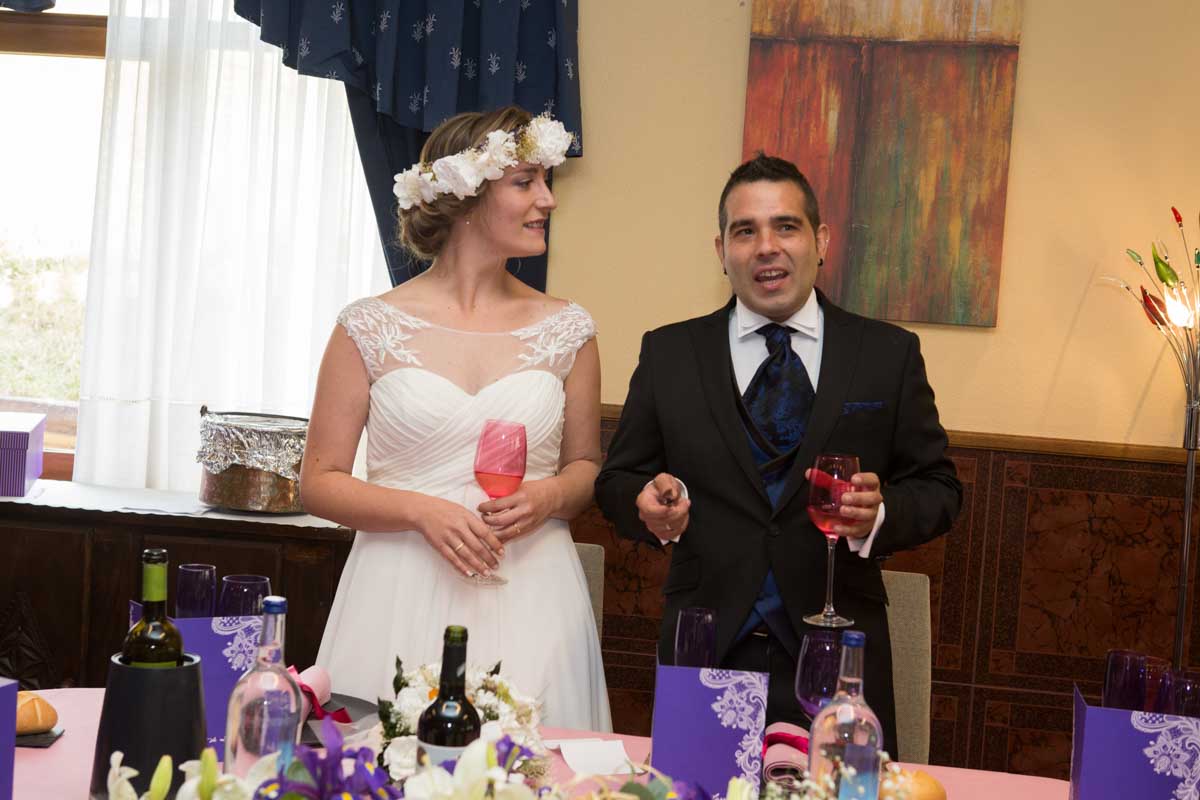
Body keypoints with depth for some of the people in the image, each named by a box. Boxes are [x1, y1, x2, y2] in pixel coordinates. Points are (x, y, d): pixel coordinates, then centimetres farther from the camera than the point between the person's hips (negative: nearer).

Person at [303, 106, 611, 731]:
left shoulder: (566, 331, 6)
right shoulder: (371, 328, 0)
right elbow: (319, 482, 2)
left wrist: (548, 497, -5)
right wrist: (421, 510, -12)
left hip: (529, 605, 2)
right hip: (401, 598, -1)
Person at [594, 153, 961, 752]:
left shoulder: (889, 354, 3)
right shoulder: (668, 354, 5)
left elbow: (936, 488, 5)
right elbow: (618, 478, 9)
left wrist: (881, 516, -16)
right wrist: (649, 504, -13)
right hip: (705, 655, 1)